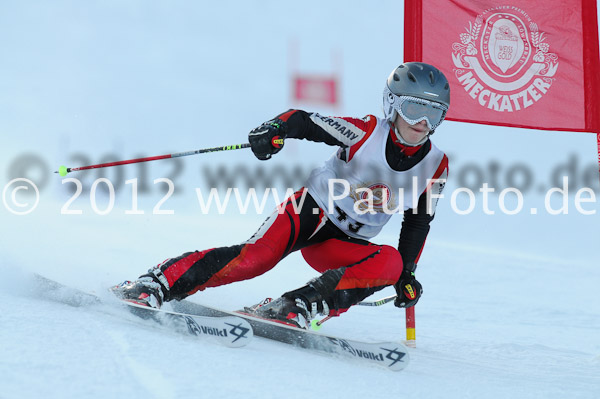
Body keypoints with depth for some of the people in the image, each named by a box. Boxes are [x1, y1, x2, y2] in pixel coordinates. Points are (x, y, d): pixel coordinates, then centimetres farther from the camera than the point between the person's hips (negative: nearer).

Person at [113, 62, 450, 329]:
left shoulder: (436, 166, -2)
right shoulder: (367, 133, -13)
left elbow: (419, 221, 12)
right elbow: (303, 120, -9)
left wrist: (407, 274, 7)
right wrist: (275, 130, -31)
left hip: (343, 245, 3)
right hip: (310, 210, -3)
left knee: (390, 262, -28)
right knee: (258, 257, -30)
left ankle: (295, 307, -31)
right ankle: (158, 283, -24)